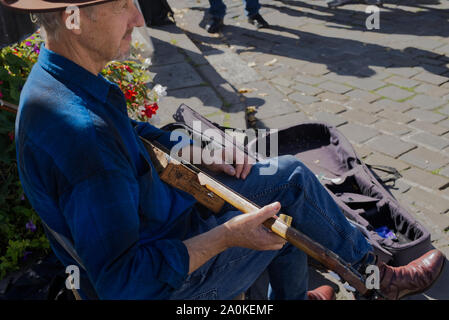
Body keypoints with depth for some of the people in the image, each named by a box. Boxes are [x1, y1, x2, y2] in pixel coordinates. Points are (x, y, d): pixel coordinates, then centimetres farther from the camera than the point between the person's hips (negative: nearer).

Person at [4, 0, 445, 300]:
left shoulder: (58, 76, -5)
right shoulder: (81, 132, -38)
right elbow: (122, 282, -34)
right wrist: (227, 236, -30)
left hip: (158, 205, 9)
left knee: (289, 177, 11)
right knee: (293, 201, 1)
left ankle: (290, 296, 32)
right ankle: (377, 276, 30)